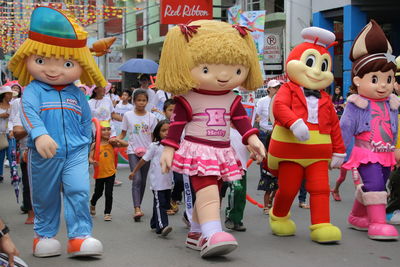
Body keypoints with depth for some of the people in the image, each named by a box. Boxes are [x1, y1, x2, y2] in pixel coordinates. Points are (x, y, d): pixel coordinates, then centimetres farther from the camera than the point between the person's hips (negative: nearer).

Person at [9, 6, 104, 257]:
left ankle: (80, 236, -3)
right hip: (43, 155, -1)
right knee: (44, 196, 12)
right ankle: (45, 235, 28)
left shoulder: (77, 94, 5)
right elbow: (28, 112, -22)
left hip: (75, 153, 2)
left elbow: (86, 120, 14)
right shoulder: (33, 90, -6)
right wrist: (39, 135, -39)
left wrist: (84, 145, 11)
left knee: (78, 190, -11)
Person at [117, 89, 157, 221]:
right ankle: (137, 209, -22)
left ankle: (138, 207, 22)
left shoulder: (151, 117, 4)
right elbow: (123, 133, 7)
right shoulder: (128, 115, 1)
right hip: (133, 151, -2)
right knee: (137, 179, -16)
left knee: (143, 181, 9)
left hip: (147, 151, 2)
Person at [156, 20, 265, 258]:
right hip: (198, 151, -6)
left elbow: (241, 119, 6)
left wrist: (252, 138, -8)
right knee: (208, 192, -20)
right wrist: (168, 149, -7)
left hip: (223, 152, 6)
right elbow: (177, 125, -4)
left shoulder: (232, 99, 6)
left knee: (208, 195, 11)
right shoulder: (187, 100, -6)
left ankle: (198, 233, 21)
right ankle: (212, 235, -31)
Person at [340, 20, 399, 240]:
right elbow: (344, 129, -7)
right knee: (374, 183, -20)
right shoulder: (356, 106, -9)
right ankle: (377, 222, -18)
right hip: (366, 154, -6)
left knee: (370, 187, 16)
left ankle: (356, 216, 34)